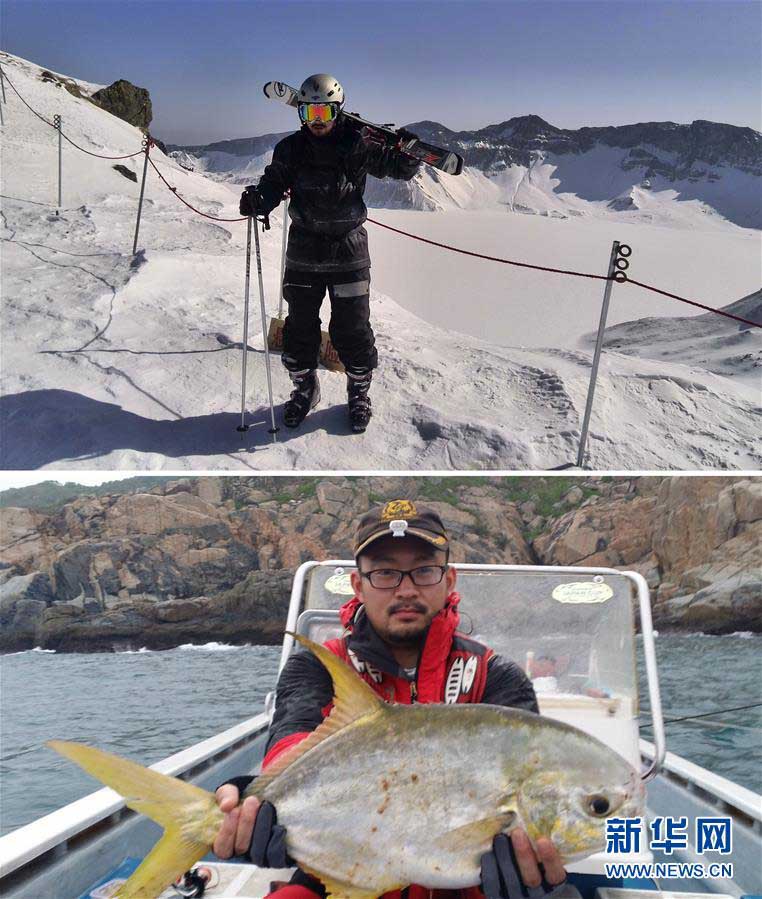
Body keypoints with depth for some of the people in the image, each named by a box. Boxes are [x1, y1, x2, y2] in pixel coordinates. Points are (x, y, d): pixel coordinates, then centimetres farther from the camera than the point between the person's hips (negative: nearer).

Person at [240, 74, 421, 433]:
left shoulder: (355, 146, -5)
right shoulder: (290, 149, 1)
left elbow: (400, 167, 0)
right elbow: (274, 182, -1)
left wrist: (409, 152, -19)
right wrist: (257, 199, -21)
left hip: (348, 252, -2)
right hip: (303, 252, 2)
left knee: (352, 328, 4)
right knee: (300, 326, 10)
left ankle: (359, 392, 23)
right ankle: (304, 388, 29)